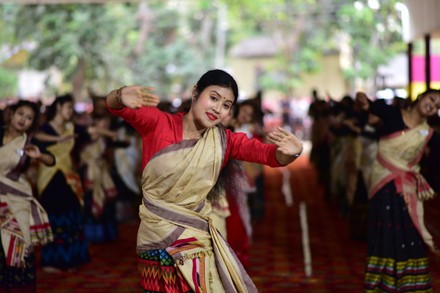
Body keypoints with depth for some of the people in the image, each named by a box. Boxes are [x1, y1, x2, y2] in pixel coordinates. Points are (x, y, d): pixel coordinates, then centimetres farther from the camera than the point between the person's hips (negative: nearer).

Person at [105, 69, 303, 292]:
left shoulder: (225, 140, 1)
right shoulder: (157, 124, -8)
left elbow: (268, 153, -11)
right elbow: (113, 105, -21)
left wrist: (290, 152, -35)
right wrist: (122, 96, -46)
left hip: (198, 239, 3)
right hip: (156, 239, -3)